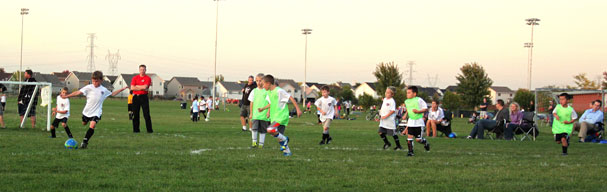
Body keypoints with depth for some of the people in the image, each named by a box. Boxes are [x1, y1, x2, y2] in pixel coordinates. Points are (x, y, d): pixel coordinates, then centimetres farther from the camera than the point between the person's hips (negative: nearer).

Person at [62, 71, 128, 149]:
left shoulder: (104, 90, 4)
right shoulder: (89, 87, -7)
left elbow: (112, 94, 22)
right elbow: (78, 92, -13)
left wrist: (122, 89, 21)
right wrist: (67, 96, -20)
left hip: (96, 112, -1)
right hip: (87, 111, 1)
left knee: (92, 126, -20)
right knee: (84, 123, 21)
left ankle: (85, 142, -15)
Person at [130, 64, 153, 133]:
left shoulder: (148, 78, 2)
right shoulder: (135, 78, 10)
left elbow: (145, 87, -14)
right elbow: (132, 88, -3)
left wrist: (136, 86, -2)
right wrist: (142, 88, -7)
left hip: (144, 97, -3)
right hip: (136, 97, 3)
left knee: (146, 114, -5)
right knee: (135, 114, 3)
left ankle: (149, 129, -3)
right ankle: (136, 129, 9)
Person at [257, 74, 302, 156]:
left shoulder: (279, 91, -15)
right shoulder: (269, 92, 12)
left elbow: (291, 99, -14)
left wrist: (298, 109, -15)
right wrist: (262, 109, 16)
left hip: (282, 116, -9)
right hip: (275, 117, 9)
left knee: (270, 130, -25)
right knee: (279, 136, 7)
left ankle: (284, 139, -6)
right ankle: (287, 151, 18)